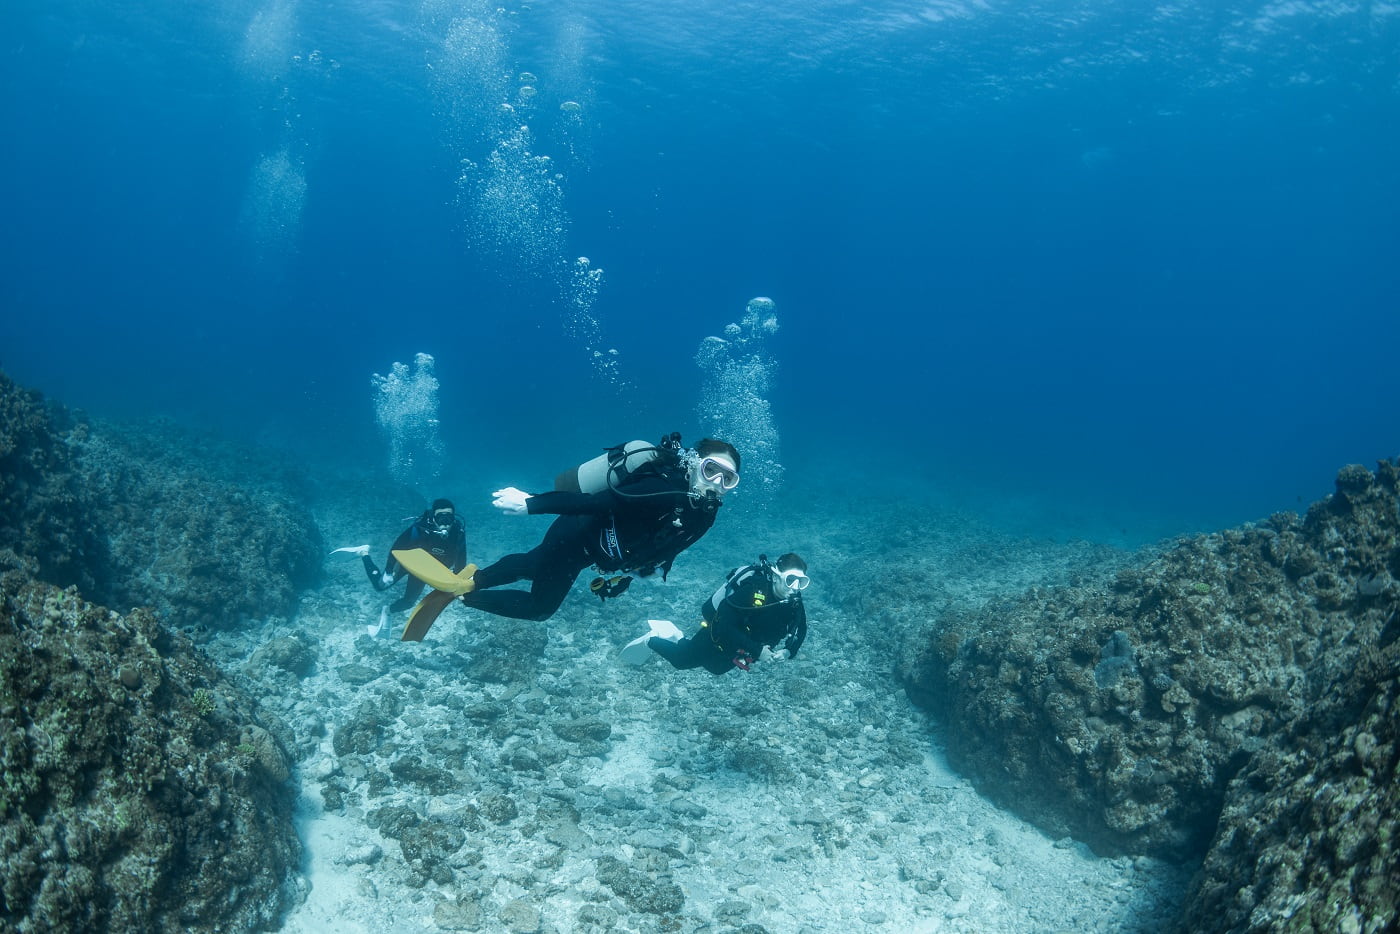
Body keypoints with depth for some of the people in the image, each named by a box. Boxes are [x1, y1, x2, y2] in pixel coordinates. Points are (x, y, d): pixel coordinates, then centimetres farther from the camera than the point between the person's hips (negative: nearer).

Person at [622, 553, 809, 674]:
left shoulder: (794, 601, -20)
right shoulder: (751, 590, -39)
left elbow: (800, 630, -4)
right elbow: (724, 626, -40)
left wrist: (787, 651, -24)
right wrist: (756, 651, -42)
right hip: (717, 640, -7)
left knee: (717, 667, 34)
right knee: (681, 660, 14)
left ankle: (675, 637, 48)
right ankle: (651, 641, 40)